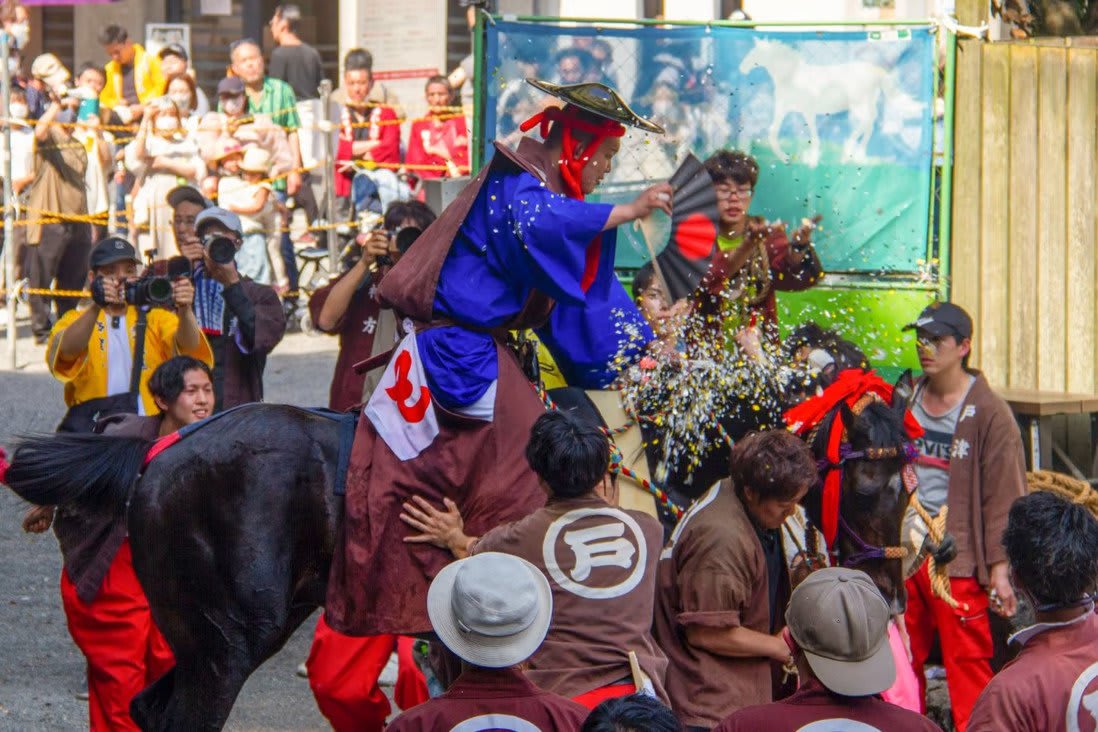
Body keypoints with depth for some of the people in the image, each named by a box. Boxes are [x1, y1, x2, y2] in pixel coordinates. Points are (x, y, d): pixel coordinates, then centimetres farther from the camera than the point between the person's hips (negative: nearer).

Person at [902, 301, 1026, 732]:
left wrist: (999, 569, -12)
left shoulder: (988, 412, -6)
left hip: (959, 559, -5)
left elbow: (1004, 495, -7)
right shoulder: (906, 402, 10)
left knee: (967, 665, -3)